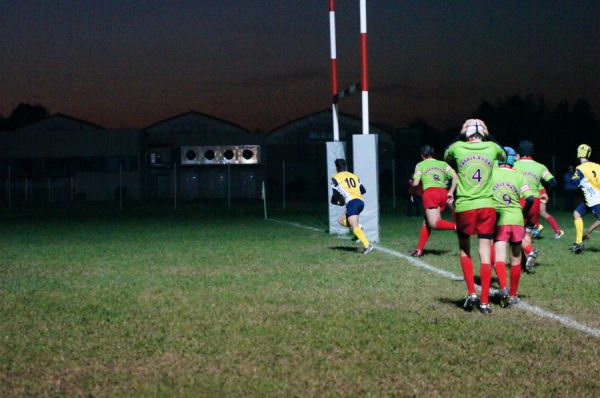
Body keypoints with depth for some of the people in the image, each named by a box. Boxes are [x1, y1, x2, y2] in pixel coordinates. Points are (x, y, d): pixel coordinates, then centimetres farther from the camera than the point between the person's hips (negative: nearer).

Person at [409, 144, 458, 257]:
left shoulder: (420, 165, 14)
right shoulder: (443, 164, 22)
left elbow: (415, 183, 3)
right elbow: (455, 177, 6)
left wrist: (411, 183, 25)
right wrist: (451, 192, 7)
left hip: (430, 192, -5)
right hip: (443, 193, 5)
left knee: (434, 223, -12)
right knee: (427, 222, 15)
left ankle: (457, 227, -34)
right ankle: (419, 250, 14)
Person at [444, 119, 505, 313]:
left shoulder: (457, 148, -1)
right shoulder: (492, 147, 3)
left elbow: (447, 158, 22)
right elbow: (503, 157, 27)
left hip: (464, 207, -1)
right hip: (487, 206, 1)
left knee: (465, 252, 17)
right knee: (485, 254, 4)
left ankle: (471, 293, 5)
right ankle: (484, 302, 3)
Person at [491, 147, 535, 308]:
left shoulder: (491, 173, 0)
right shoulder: (519, 176, 1)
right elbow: (530, 198, -7)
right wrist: (524, 213, 10)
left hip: (498, 220, -1)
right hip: (516, 220, 1)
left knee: (499, 258, -5)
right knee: (515, 260, 14)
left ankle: (504, 288, -30)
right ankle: (513, 295, 21)